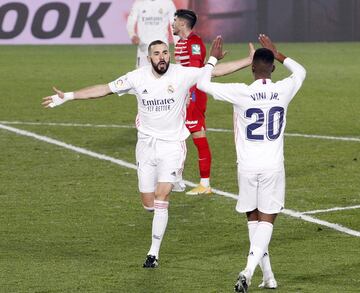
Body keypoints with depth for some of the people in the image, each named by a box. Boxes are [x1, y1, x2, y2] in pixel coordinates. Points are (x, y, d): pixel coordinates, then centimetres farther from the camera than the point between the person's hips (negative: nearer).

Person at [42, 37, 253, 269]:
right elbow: (104, 89, 1)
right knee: (149, 203, 4)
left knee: (161, 199, -12)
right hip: (146, 145, 3)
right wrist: (67, 97, 0)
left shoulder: (182, 74, -10)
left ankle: (154, 253, -4)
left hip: (172, 145, -2)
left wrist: (251, 60, -13)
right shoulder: (137, 77, -5)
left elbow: (217, 70, -9)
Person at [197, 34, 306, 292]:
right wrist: (277, 54, 28)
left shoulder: (241, 93, -11)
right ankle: (248, 271, -18)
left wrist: (213, 59, 12)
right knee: (267, 220, 2)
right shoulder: (284, 91, -4)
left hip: (247, 166, 0)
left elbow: (202, 84, -2)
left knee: (253, 219, 15)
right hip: (274, 166, 0)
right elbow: (301, 72, 20)